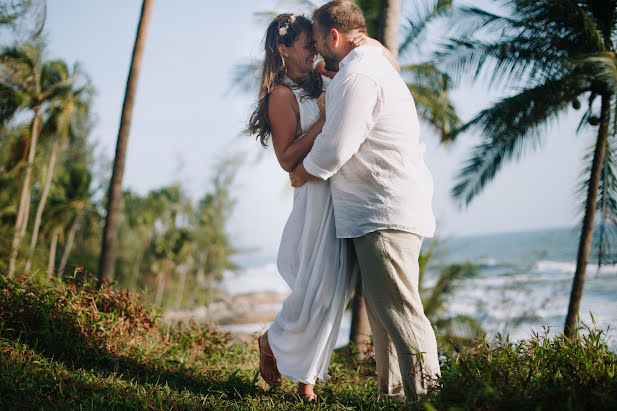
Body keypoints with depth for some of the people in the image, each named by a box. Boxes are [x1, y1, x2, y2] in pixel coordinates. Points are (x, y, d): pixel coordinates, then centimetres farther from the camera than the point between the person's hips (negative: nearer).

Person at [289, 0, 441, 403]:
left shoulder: (358, 75, -12)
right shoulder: (374, 66, 23)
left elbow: (335, 149, -14)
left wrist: (303, 173, 4)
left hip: (386, 214, -11)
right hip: (389, 211, 11)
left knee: (399, 310, -11)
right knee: (383, 309, 13)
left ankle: (425, 392, -8)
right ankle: (394, 394, 19)